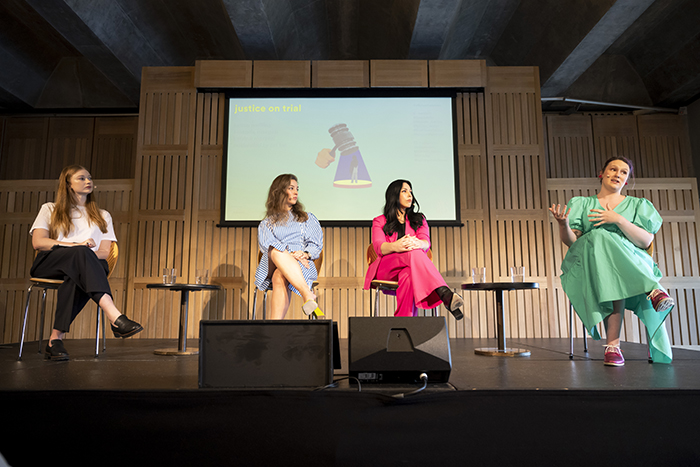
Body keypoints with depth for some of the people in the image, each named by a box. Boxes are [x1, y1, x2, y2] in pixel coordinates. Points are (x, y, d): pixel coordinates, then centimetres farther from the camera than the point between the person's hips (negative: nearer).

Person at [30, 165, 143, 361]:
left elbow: (104, 252, 10)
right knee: (81, 253, -38)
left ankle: (56, 338, -43)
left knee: (77, 275, -39)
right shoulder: (50, 209, 21)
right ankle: (116, 317, -55)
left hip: (81, 264, 2)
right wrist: (77, 246, -13)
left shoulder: (102, 216, 25)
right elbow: (38, 242, 3)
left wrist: (87, 255, -14)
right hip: (47, 264, -1)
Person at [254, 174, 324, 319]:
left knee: (280, 277, -37)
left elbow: (316, 245, 13)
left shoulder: (308, 218, 26)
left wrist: (305, 253, -13)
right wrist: (289, 255, -17)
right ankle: (308, 295, -55)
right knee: (276, 253, -39)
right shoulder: (267, 223, 23)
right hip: (272, 266, 0)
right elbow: (266, 244, 3)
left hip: (302, 267, 0)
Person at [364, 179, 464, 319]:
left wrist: (417, 243, -29)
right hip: (385, 268, -2)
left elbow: (426, 243, 1)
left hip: (409, 268, 2)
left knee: (409, 276, -42)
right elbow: (378, 247, -4)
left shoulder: (419, 220, 25)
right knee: (414, 253, -39)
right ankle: (446, 295, -61)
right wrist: (395, 246, -32)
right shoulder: (379, 221, 19)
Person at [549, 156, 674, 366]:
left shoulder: (638, 205, 22)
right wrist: (563, 225, -16)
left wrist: (618, 219, -11)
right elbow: (570, 241, 7)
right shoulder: (581, 204, 22)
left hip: (633, 264, 1)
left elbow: (646, 241, 4)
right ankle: (652, 290, -39)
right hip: (587, 265, 0)